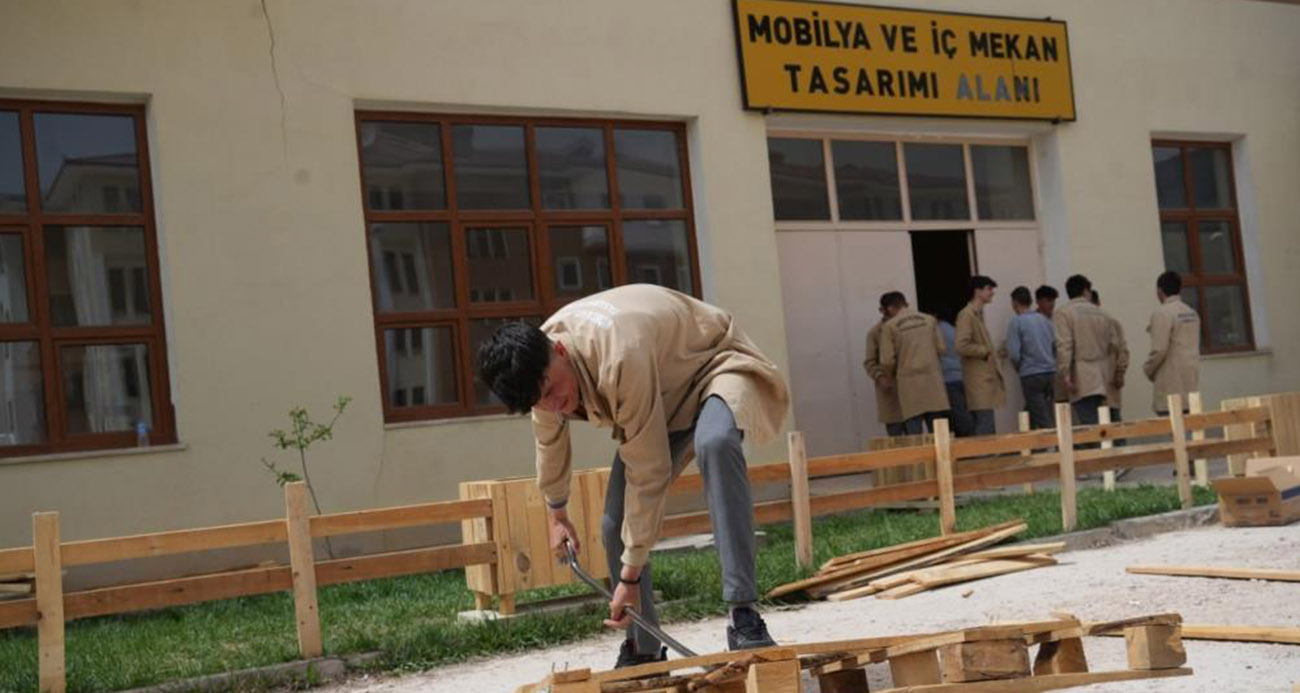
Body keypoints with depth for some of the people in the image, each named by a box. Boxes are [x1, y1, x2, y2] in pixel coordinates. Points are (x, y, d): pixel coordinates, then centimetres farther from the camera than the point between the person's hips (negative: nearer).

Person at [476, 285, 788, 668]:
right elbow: (549, 440, 8)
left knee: (715, 442, -41)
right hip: (660, 396, 7)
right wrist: (556, 514, 22)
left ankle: (744, 616, -39)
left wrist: (630, 573, -31)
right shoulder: (540, 367, -16)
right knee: (615, 525, -5)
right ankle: (643, 651, 16)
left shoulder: (619, 357, -42)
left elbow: (648, 472, -36)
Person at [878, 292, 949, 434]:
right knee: (937, 430, 7)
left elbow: (887, 361, -5)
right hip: (933, 379, 3)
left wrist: (892, 375, 16)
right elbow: (941, 348, 6)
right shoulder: (929, 320, 6)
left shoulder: (890, 326, -3)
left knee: (914, 434, -1)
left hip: (909, 383, -3)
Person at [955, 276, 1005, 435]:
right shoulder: (966, 315, -12)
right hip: (978, 381, -10)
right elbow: (961, 346, -21)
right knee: (985, 429, -14)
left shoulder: (978, 314, 18)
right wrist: (986, 351, -12)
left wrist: (992, 352, 14)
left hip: (986, 378, 10)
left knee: (987, 429, 8)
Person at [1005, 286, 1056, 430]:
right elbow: (1055, 346, 13)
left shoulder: (1016, 323, -7)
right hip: (1050, 373, 6)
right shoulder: (1044, 320, 10)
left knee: (1044, 421, -5)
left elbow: (1014, 354, -12)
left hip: (1030, 375, -6)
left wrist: (1019, 368, 6)